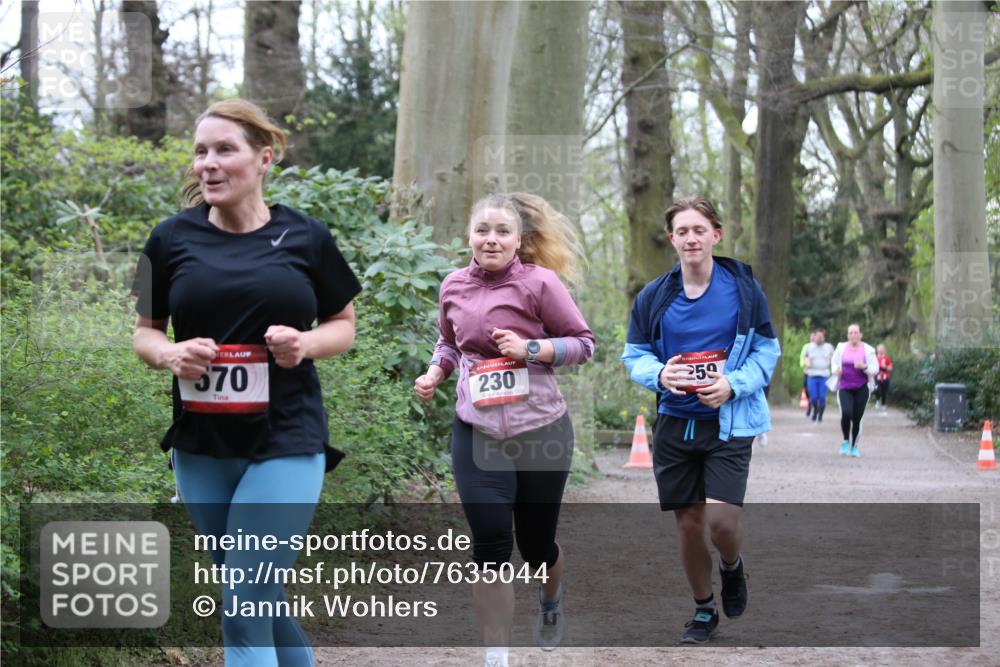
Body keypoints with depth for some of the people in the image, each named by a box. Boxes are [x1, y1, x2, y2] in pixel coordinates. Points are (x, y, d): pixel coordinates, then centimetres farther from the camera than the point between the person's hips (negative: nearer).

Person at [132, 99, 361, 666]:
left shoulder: (306, 237, -1)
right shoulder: (172, 239, 2)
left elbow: (344, 325, 9)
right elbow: (145, 332, 10)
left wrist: (305, 344, -12)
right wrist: (170, 354, -13)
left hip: (286, 441, -3)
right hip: (202, 448, 3)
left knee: (244, 613, -11)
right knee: (260, 597, 15)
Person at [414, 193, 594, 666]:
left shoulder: (539, 283, -11)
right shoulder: (454, 287, 2)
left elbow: (583, 343, -5)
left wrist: (529, 348, -19)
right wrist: (434, 374, 0)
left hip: (540, 431, -2)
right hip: (476, 434, 2)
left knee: (536, 545, 13)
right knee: (490, 546, -9)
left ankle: (551, 601, 49)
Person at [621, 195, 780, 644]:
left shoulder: (743, 288, -4)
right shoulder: (653, 297, 1)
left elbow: (767, 350, 1)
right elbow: (635, 354, 9)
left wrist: (734, 384, -16)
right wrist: (659, 375, -13)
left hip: (729, 422, -3)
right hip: (674, 422, 3)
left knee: (721, 519, -15)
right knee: (688, 523, 8)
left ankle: (731, 566, 21)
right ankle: (704, 609, 28)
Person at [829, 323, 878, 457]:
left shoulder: (868, 350, 0)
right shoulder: (841, 348, 4)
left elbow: (875, 369, 1)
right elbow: (834, 362, 18)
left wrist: (864, 367, -19)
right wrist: (836, 370, -5)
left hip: (861, 388, 0)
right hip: (844, 387, 0)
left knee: (857, 418, -1)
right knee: (846, 413, -20)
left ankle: (854, 446, 20)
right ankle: (846, 441, 3)